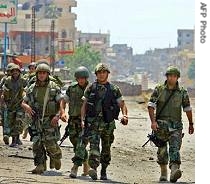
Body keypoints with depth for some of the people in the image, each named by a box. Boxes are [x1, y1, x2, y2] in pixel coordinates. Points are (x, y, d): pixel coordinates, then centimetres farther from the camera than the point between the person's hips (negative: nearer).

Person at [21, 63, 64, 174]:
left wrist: (57, 115, -17)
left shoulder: (54, 87, 0)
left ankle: (56, 157, 23)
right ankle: (40, 166, 1)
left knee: (50, 144, -7)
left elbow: (62, 102, -3)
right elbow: (23, 102, 13)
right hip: (36, 121, 3)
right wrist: (27, 107, -11)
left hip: (50, 121, -3)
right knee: (37, 144, -4)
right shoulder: (32, 88, 8)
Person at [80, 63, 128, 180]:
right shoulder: (90, 89, 7)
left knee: (106, 149, 11)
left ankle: (104, 171, 25)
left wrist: (125, 115, -13)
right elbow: (84, 105, 11)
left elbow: (122, 104, 6)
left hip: (108, 123, 1)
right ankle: (94, 168, -33)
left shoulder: (114, 90, 6)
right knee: (94, 145, -19)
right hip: (93, 122, -1)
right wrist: (82, 120, 1)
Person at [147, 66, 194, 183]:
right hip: (161, 124, 1)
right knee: (162, 150, 7)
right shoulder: (159, 90, 2)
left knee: (175, 148, -16)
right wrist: (153, 121, -14)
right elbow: (151, 106, -2)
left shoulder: (182, 92, 4)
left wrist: (191, 124, 17)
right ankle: (163, 173, 21)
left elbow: (187, 108, 12)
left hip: (176, 125, -1)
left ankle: (174, 170, -33)